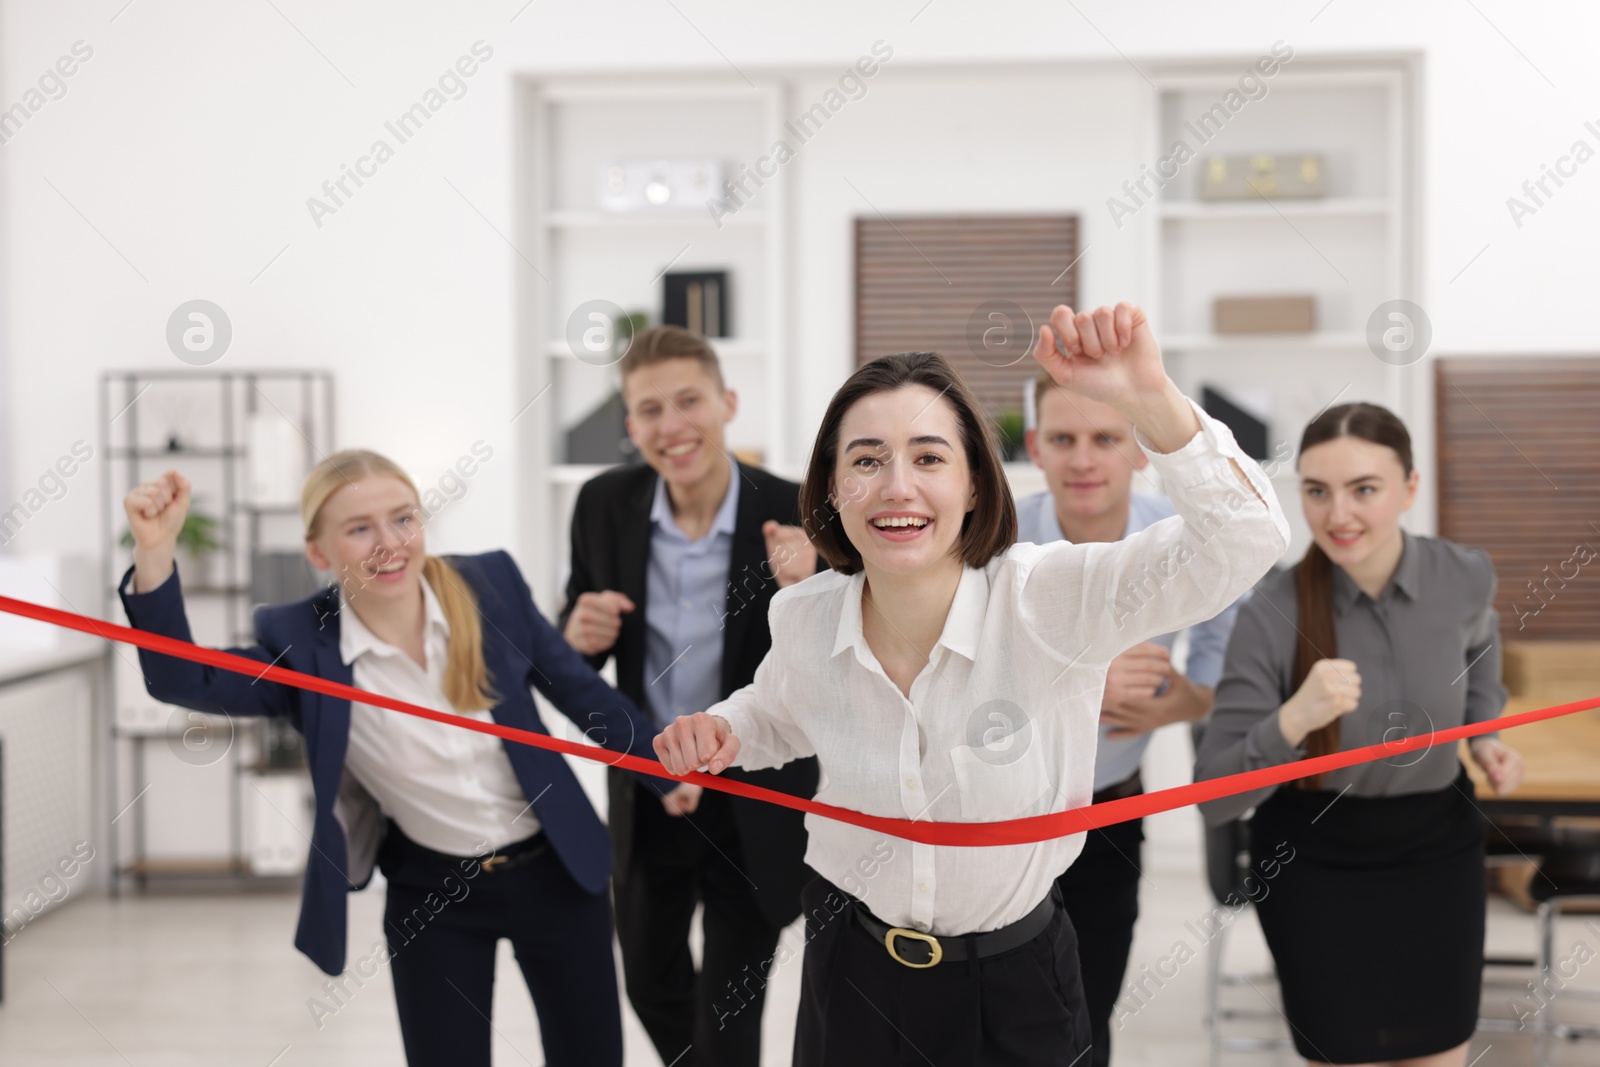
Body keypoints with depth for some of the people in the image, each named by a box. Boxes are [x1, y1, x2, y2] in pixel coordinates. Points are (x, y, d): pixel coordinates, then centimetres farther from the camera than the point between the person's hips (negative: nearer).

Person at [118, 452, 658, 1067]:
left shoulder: (492, 585, -13)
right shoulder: (302, 646, -16)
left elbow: (580, 692, -1)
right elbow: (183, 682, -29)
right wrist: (155, 555, -42)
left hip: (553, 871, 1)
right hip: (432, 896, -1)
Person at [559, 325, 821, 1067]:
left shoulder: (796, 517, -19)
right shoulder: (604, 506, -9)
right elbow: (581, 645, 5)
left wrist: (808, 590, -37)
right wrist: (579, 633, -19)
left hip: (755, 809, -4)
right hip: (645, 801, 4)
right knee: (652, 989, 24)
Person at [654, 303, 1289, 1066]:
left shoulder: (1048, 601, -23)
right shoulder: (804, 619, -11)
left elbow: (1244, 542, -36)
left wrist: (1149, 397, -50)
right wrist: (718, 732, -9)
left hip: (1013, 984, -2)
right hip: (851, 977, 3)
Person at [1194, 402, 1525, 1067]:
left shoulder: (1466, 579, -14)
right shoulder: (1271, 615, -24)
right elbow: (1213, 799, -25)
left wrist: (1485, 734, -1)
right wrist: (1291, 720, -41)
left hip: (1438, 843, 3)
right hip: (1315, 861, -3)